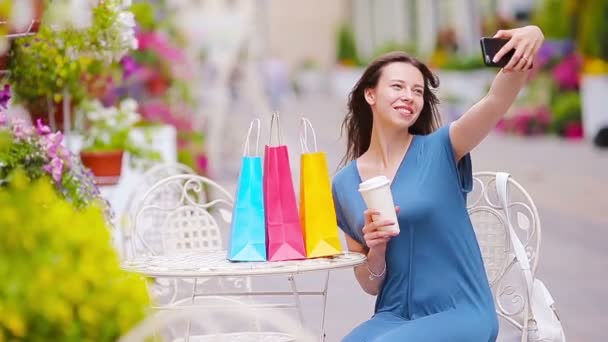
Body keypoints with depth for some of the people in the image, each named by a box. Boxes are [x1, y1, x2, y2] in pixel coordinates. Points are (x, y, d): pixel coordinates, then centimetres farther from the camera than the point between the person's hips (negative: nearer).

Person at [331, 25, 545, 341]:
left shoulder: (440, 150, -2)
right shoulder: (344, 184, 8)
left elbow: (498, 99, -21)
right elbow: (369, 285, 11)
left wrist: (529, 43, -40)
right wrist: (376, 250, -12)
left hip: (460, 315, -3)